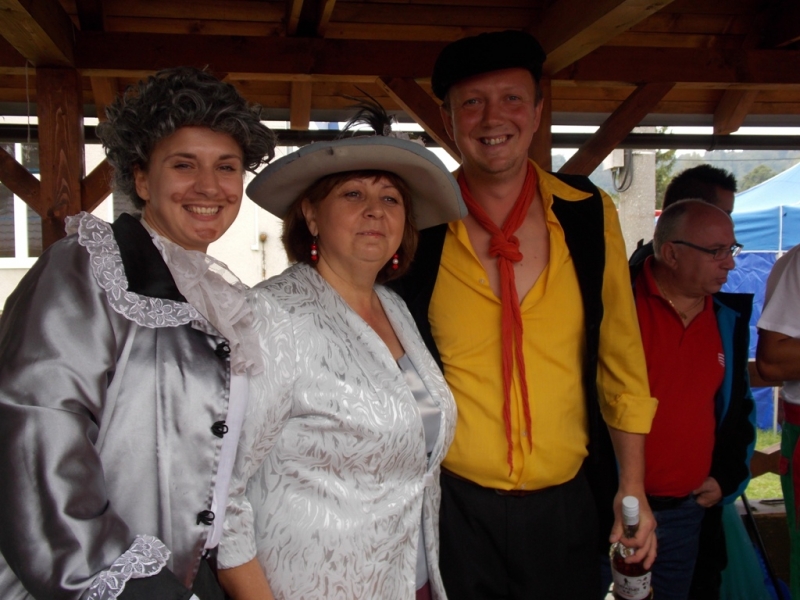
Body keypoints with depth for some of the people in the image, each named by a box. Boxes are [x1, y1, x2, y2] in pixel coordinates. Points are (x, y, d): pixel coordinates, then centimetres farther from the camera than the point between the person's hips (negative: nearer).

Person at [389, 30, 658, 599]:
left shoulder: (589, 215, -3)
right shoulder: (418, 225, -7)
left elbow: (621, 358, 3)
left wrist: (632, 487, 3)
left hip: (565, 504, 2)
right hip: (453, 505, -1)